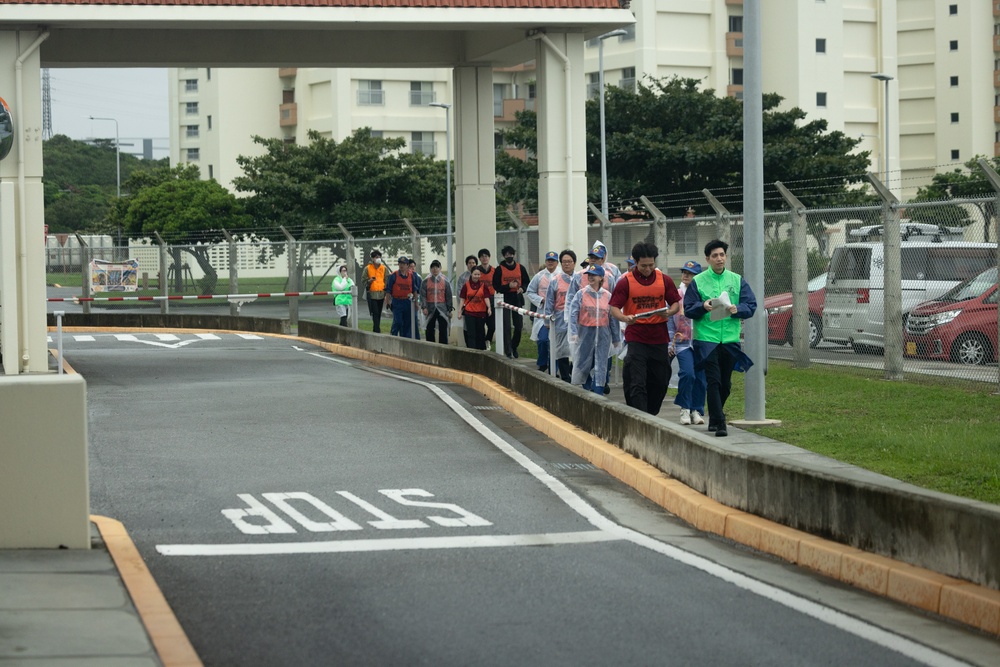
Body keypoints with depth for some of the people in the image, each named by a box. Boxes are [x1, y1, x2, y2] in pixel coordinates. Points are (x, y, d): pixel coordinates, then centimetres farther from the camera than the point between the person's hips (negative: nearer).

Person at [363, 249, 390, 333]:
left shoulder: (384, 269, 8)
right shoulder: (367, 268, 2)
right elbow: (364, 281, 5)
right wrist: (369, 281, -18)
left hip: (381, 294, 3)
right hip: (372, 294, -3)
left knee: (378, 314, 9)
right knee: (375, 313, -11)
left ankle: (375, 331, 18)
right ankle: (378, 331, -16)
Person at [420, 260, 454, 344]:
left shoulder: (445, 282, 5)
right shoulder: (425, 282, 5)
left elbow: (448, 296, 6)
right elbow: (422, 295, 0)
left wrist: (450, 309, 3)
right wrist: (424, 307, -12)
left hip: (442, 308, -1)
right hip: (430, 308, 1)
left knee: (443, 330, -6)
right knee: (430, 330, 6)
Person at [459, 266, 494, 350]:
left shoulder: (483, 285, 1)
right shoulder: (466, 285, 1)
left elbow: (486, 298, -5)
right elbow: (462, 299, 4)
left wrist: (489, 307, -22)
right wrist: (460, 311, 1)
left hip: (481, 312, 1)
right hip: (469, 312, -1)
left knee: (480, 333, 11)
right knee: (471, 334, -4)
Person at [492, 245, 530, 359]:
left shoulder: (520, 268, 7)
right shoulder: (499, 269, -2)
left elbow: (527, 282, 12)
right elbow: (496, 286, -5)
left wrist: (522, 288, -10)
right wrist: (508, 286, -20)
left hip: (517, 299, 3)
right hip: (505, 300, -3)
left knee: (519, 326, 6)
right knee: (506, 327, -6)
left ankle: (514, 346, 28)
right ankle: (508, 351, -3)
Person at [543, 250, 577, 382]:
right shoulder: (555, 281, 5)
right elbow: (549, 302, 6)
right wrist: (548, 320, 1)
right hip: (561, 320, 0)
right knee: (562, 350, 2)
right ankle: (565, 379, 9)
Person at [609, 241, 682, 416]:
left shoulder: (665, 280, 5)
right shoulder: (626, 282, -3)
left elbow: (676, 303, 11)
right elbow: (614, 308, -4)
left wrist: (669, 312, -12)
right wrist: (624, 318, -26)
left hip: (659, 338, 3)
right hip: (636, 338, -3)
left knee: (660, 382, 11)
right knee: (637, 384, -10)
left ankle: (651, 416, 30)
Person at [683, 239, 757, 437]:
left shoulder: (737, 280, 8)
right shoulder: (697, 282, 1)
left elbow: (751, 305, 6)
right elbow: (688, 309, 1)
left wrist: (737, 309, -14)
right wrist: (703, 306, -19)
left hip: (730, 339, 3)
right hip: (706, 339, -3)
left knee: (726, 383, 12)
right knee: (714, 382, -10)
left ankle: (714, 418, 31)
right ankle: (719, 422, -10)